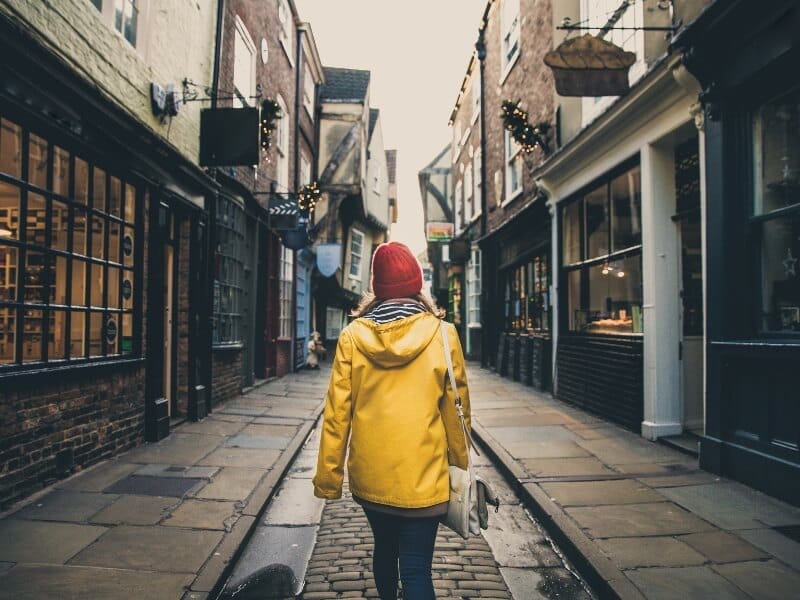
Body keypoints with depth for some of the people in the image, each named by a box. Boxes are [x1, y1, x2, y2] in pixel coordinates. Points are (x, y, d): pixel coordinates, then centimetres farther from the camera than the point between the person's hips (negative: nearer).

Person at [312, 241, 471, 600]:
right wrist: (459, 466, 12)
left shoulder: (353, 336, -7)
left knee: (384, 547, 25)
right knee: (416, 569, 5)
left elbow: (337, 413, -5)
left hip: (369, 475, 3)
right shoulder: (442, 335, -9)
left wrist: (328, 477, 5)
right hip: (421, 476, -3)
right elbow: (455, 410, -3)